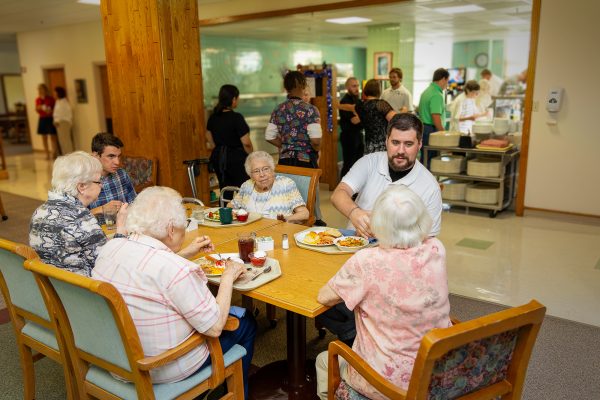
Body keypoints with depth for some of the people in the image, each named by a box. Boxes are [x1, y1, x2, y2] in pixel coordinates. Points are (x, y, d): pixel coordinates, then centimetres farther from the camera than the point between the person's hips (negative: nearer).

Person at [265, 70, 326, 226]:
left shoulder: (278, 110, 2)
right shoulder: (310, 109, -13)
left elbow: (270, 137, 3)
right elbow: (315, 140, -20)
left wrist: (286, 146, 12)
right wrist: (316, 150, 0)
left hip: (285, 160, 4)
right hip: (306, 160, -4)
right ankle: (315, 221, 24)